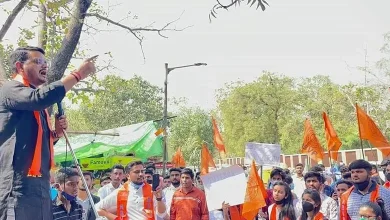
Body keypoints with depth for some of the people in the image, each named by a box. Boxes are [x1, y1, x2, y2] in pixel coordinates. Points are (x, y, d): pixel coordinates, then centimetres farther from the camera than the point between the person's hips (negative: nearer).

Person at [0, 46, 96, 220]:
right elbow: (43, 97, -25)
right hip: (18, 183, -9)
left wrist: (56, 132, 11)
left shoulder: (37, 106, 24)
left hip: (40, 183, 9)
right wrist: (78, 74, -17)